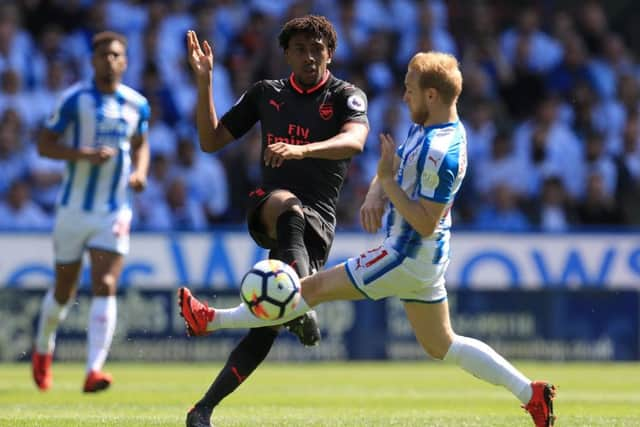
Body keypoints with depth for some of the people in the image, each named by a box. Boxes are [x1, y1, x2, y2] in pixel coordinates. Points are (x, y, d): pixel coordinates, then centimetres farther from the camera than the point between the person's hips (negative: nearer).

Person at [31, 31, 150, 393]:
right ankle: (43, 350, 38)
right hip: (74, 208, -2)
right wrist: (85, 154, -23)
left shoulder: (137, 105, 4)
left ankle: (94, 370, -21)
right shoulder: (75, 99, -7)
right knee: (64, 291, 9)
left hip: (115, 211, 2)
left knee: (106, 287, -14)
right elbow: (45, 145, -8)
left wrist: (140, 172, 1)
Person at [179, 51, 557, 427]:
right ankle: (530, 393, 14)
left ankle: (214, 320, 4)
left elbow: (425, 223, -27)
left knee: (314, 288, -3)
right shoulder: (425, 129, 6)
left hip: (407, 259, -10)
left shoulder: (439, 153, -25)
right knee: (442, 346, 17)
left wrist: (387, 180, -25)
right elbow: (394, 169, 15)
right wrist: (375, 196, -7)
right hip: (425, 258, 10)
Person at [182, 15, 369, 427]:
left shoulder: (347, 97, 1)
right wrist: (205, 82, 2)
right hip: (268, 207, 1)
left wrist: (303, 150, -39)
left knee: (267, 326, -11)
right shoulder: (266, 93, 12)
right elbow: (211, 140, 14)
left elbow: (354, 140, -21)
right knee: (289, 207, -40)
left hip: (317, 221, -1)